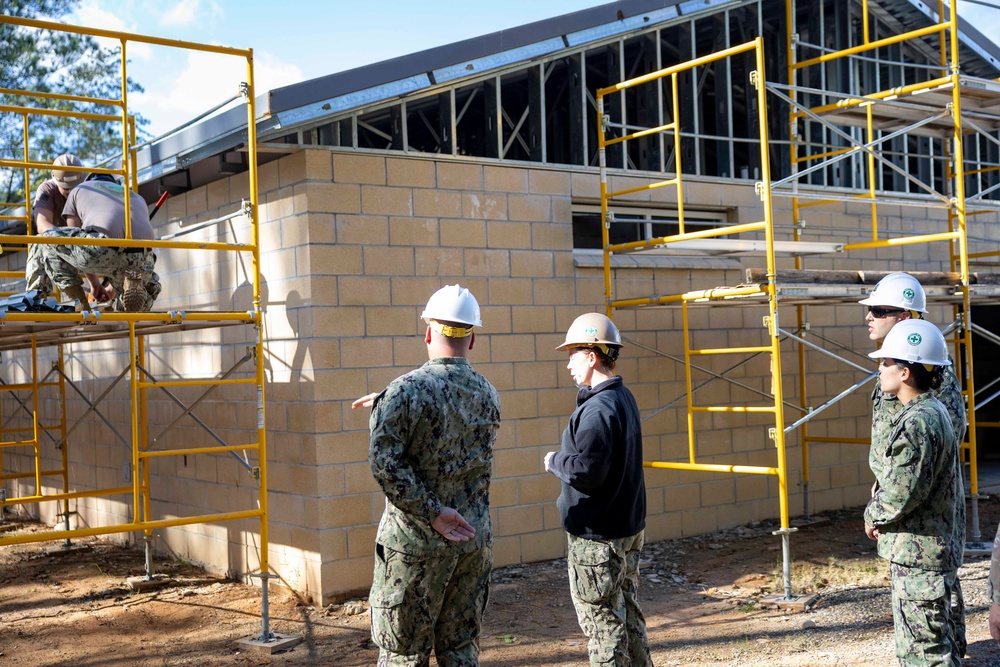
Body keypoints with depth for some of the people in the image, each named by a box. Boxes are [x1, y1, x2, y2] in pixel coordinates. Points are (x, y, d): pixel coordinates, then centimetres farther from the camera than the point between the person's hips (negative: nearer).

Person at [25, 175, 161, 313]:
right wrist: (114, 289, 51)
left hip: (104, 248, -4)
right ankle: (133, 284, -3)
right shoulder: (137, 198, 40)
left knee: (44, 240, 20)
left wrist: (94, 284, 39)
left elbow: (76, 244, 31)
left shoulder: (79, 189, 33)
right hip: (141, 259, 4)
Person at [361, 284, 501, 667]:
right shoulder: (488, 395, 5)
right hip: (475, 541, 5)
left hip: (416, 541, -5)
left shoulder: (406, 391, -14)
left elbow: (385, 463, -22)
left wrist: (432, 514, -16)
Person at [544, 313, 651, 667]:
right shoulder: (624, 398, 9)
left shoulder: (598, 409, -22)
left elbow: (585, 471, -26)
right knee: (629, 615, 19)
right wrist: (565, 458, 9)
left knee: (602, 624, 1)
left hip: (597, 536, -10)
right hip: (629, 528, 10)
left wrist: (554, 461, -9)